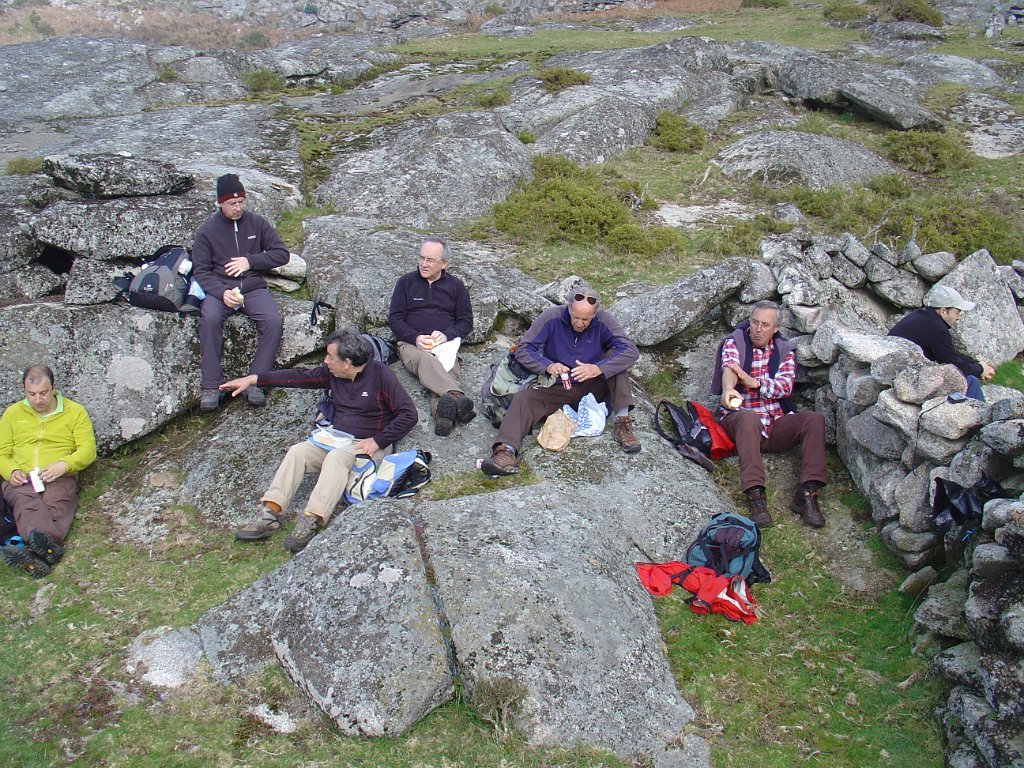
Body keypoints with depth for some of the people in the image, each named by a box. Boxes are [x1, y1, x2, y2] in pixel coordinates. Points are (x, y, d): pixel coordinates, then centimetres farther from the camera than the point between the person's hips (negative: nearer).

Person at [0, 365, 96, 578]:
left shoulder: (75, 412, 13)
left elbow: (88, 450, 4)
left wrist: (63, 465, -16)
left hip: (59, 479, -1)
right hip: (21, 480, 1)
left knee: (56, 507, -36)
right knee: (26, 505, -36)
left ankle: (36, 552, -64)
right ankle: (50, 546, -65)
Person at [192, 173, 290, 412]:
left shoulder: (257, 223, 6)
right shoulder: (207, 230, 2)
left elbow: (282, 253, 5)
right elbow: (200, 271, -1)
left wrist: (250, 261, -9)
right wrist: (222, 292, -20)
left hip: (253, 287, 1)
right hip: (219, 288, -1)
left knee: (274, 322, -28)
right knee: (209, 319, -33)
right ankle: (211, 386, -27)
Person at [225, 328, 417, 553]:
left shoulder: (380, 374, -12)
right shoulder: (332, 374, 8)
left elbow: (409, 414, -15)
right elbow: (299, 377, 16)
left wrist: (378, 441, -20)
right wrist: (254, 379, 12)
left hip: (367, 446, -7)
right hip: (334, 440, 7)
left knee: (336, 457, -35)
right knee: (297, 451, -17)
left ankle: (312, 521, -45)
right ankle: (269, 515, -26)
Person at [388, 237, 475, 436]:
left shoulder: (455, 285, 19)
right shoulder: (406, 282, 16)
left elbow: (466, 321, 16)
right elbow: (394, 318, 10)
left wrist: (446, 335, -6)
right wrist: (416, 338, -9)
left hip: (445, 345, 1)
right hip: (411, 344, -1)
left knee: (449, 371, -35)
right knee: (425, 360, -40)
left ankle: (443, 416, -62)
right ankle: (456, 397, -65)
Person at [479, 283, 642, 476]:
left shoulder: (603, 322, -12)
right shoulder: (552, 318, -11)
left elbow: (631, 351, -22)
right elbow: (523, 350, -13)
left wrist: (598, 369, -37)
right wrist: (547, 366, -32)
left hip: (593, 389, 0)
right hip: (557, 391, 0)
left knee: (614, 357, -21)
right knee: (523, 398, -26)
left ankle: (622, 422, -27)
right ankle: (506, 450, -49)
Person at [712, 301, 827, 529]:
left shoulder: (785, 350, 11)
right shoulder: (734, 343, 3)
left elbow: (785, 386, -6)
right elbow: (729, 369, -20)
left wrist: (753, 382, -24)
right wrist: (727, 390, -45)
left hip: (776, 422, 4)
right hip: (739, 419, -3)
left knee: (815, 419, -22)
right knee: (750, 418, -38)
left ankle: (807, 493, -28)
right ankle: (755, 496, -45)